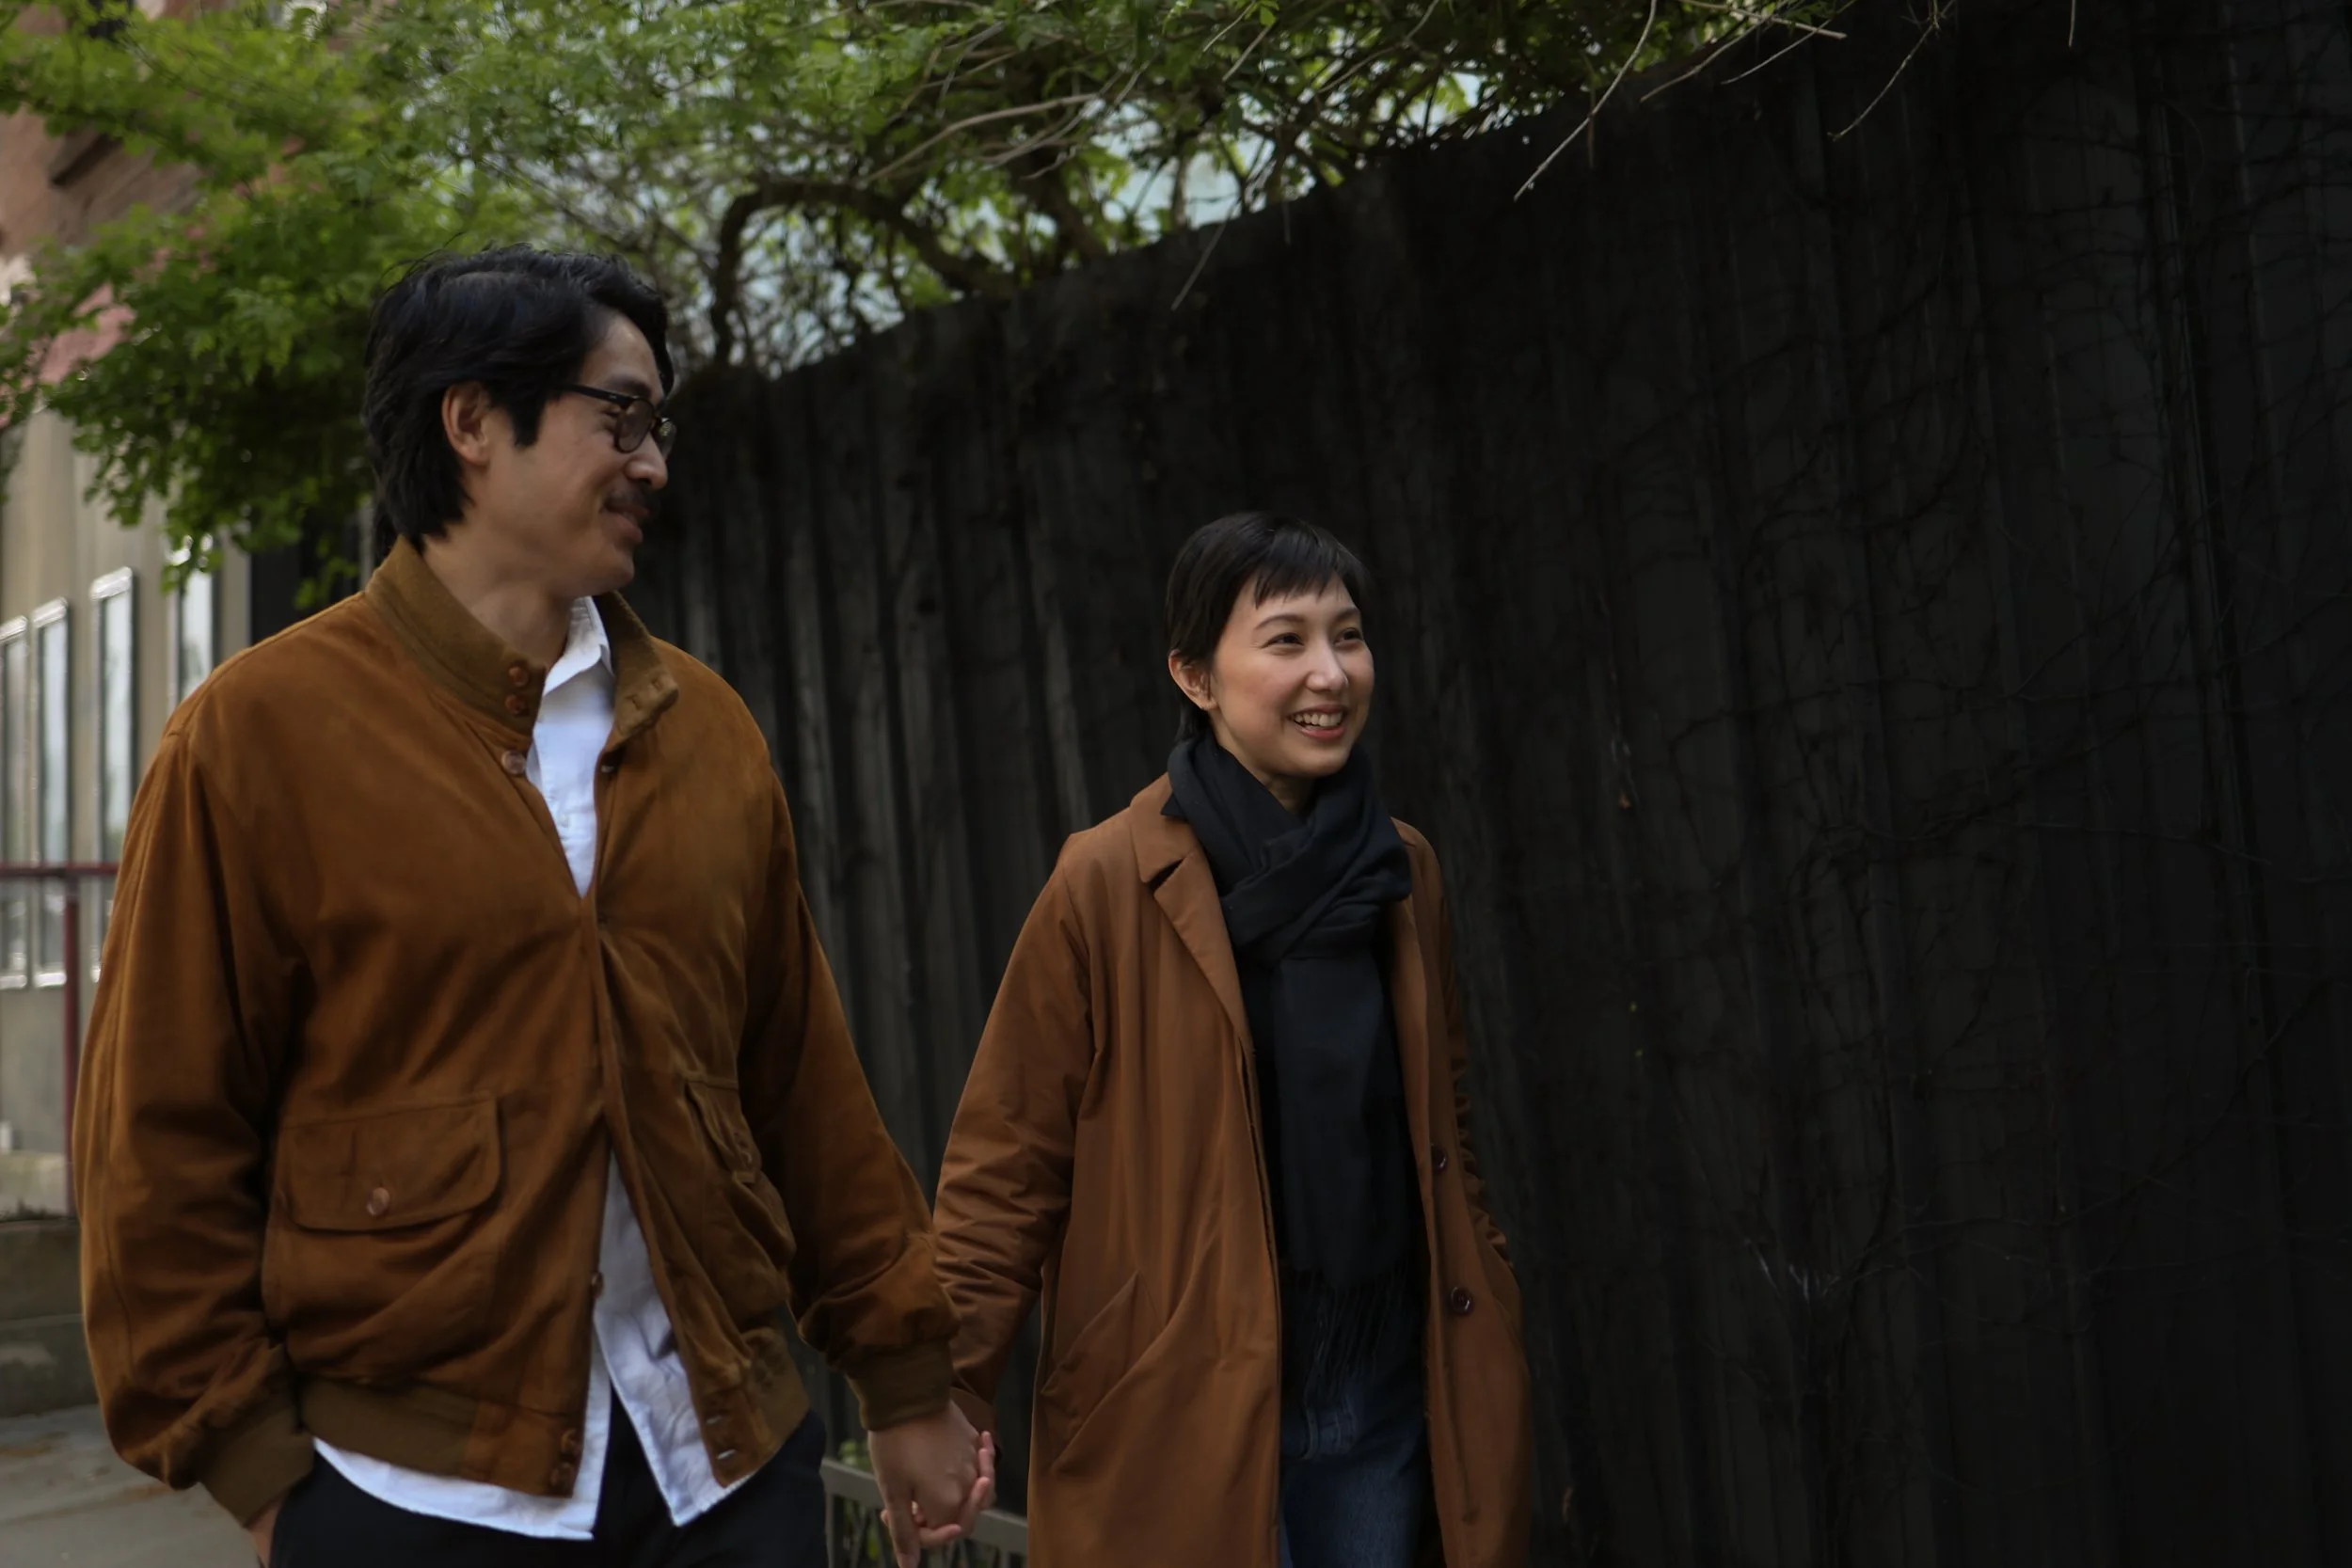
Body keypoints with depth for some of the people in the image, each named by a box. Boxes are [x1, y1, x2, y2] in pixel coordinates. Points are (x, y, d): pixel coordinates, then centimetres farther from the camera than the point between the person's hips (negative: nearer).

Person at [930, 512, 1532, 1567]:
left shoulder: (1403, 874, 3)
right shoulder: (1108, 885, -12)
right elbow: (1006, 1164, -10)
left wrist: (1490, 1350, 13)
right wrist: (945, 1393, -17)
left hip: (1385, 1407, 5)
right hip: (1179, 1423, -5)